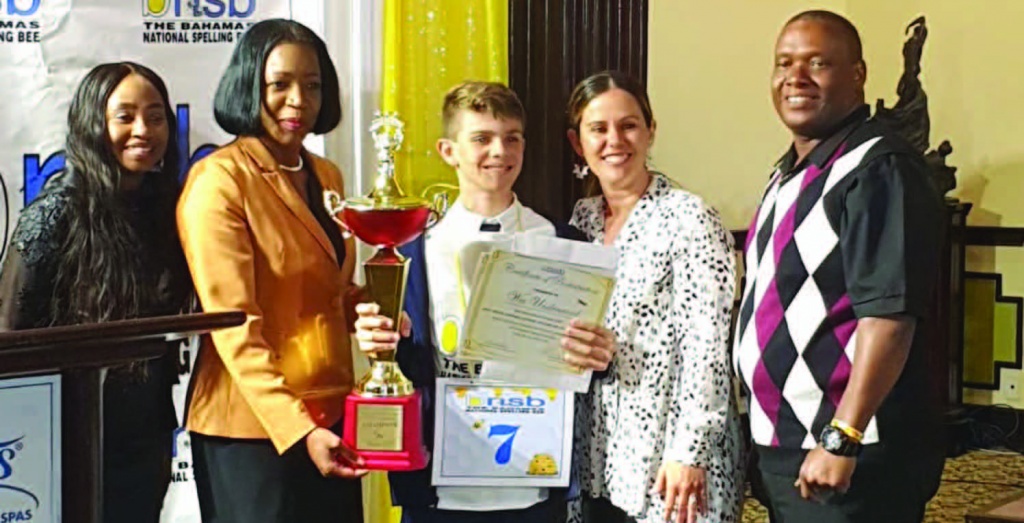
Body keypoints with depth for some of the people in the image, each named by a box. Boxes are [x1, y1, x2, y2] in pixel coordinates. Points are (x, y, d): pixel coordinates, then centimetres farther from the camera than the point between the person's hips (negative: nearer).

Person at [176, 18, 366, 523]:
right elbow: (233, 326, -18)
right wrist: (295, 427, -25)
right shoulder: (220, 178, -13)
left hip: (330, 414, 7)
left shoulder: (326, 175, 9)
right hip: (253, 425, -7)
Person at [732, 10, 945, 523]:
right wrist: (766, 432, 16)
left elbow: (889, 316, -23)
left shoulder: (878, 169, -15)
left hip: (848, 459, -9)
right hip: (780, 449, 9)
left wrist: (840, 439, -26)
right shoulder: (791, 173, 13)